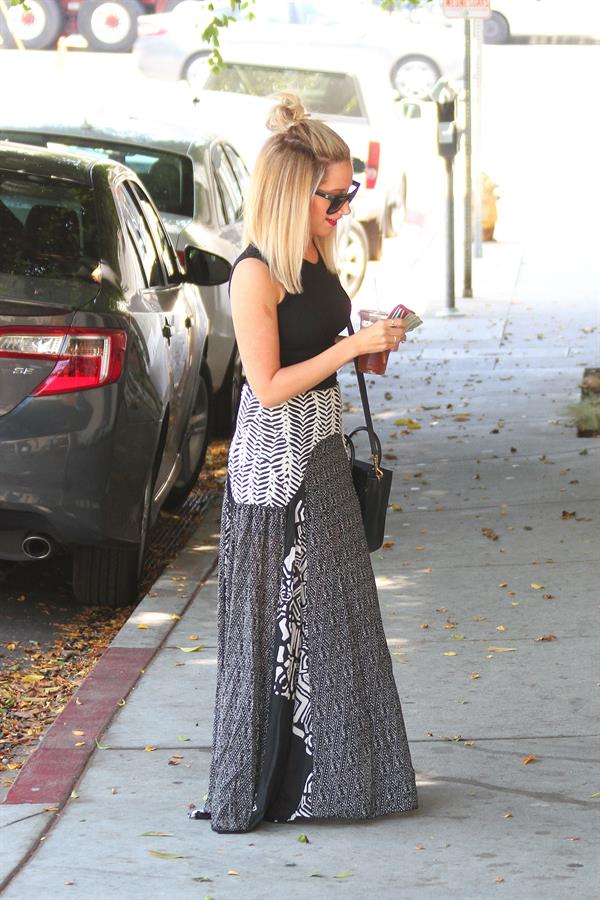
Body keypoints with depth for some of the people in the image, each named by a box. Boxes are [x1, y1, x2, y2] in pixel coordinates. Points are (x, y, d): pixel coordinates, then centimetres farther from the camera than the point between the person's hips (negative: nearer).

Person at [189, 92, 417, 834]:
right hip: (273, 465, -9)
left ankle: (329, 773, 25)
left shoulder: (317, 257, 7)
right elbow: (269, 385, -20)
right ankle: (256, 790, 9)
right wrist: (350, 348, -22)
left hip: (322, 453, 9)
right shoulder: (256, 274, -19)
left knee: (332, 613, 14)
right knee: (277, 620, -1)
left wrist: (371, 340, 3)